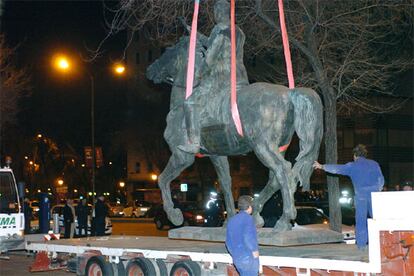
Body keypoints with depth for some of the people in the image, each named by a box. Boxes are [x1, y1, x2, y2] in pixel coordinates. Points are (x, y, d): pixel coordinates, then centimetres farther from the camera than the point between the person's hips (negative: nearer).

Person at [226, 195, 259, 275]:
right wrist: (255, 250, -12)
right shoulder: (247, 218, -12)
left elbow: (228, 241, 13)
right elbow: (248, 237, -26)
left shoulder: (231, 220, 10)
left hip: (236, 259, 7)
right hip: (248, 257, -7)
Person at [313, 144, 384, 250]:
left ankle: (361, 243, 3)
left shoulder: (352, 166, 4)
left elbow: (336, 169, 5)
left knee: (360, 220, 3)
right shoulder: (374, 164, 11)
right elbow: (381, 179, 10)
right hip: (374, 194, 2)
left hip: (361, 195, -2)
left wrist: (322, 166, 13)